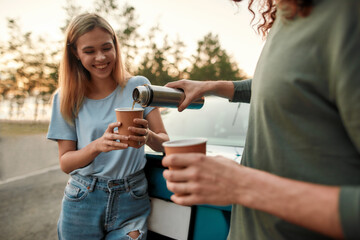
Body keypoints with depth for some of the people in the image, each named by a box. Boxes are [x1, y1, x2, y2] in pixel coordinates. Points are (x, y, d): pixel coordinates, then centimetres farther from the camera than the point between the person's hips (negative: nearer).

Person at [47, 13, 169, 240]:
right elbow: (65, 162, -3)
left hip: (131, 201, -1)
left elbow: (164, 143, -5)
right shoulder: (66, 98, -1)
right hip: (83, 202, 1)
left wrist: (148, 136, -27)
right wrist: (97, 146, -23)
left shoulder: (138, 86, -3)